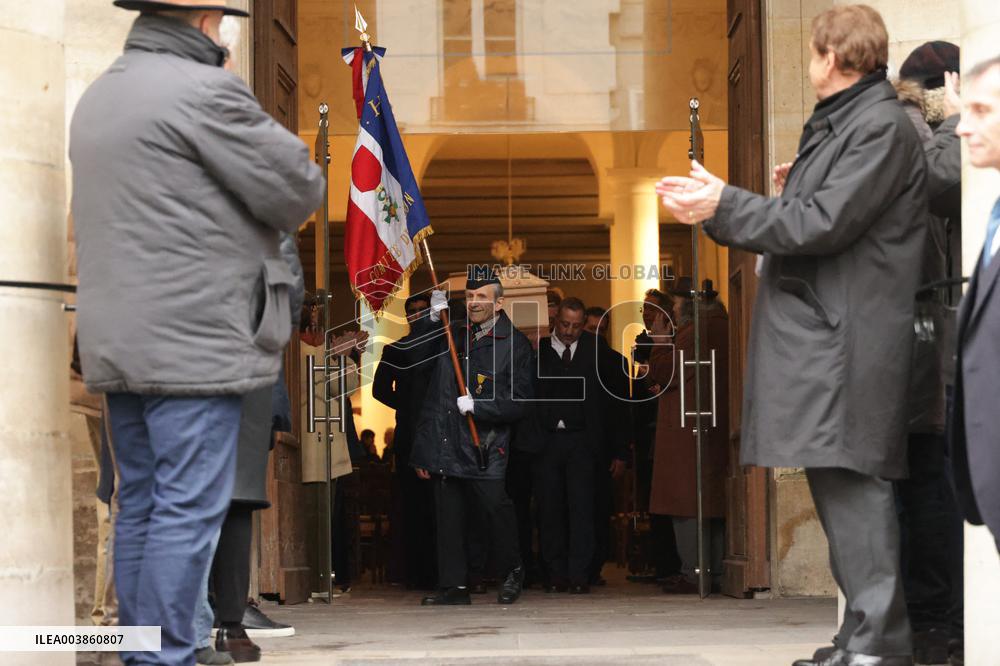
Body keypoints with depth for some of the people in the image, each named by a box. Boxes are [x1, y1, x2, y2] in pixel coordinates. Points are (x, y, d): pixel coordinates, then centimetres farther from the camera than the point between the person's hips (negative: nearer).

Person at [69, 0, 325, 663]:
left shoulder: (99, 95, 16)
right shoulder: (205, 92, -13)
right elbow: (299, 190, -9)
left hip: (118, 337, 9)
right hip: (193, 340, -9)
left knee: (140, 502, 13)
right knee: (190, 508, -6)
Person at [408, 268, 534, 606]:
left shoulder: (514, 343, 0)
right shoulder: (452, 333, 15)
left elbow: (518, 401, -4)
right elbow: (415, 357, 8)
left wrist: (477, 406, -15)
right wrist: (432, 319, -2)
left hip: (483, 444, -5)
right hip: (444, 441, 5)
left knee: (495, 505, -12)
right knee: (448, 514, 5)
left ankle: (512, 572, 11)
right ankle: (454, 586, 11)